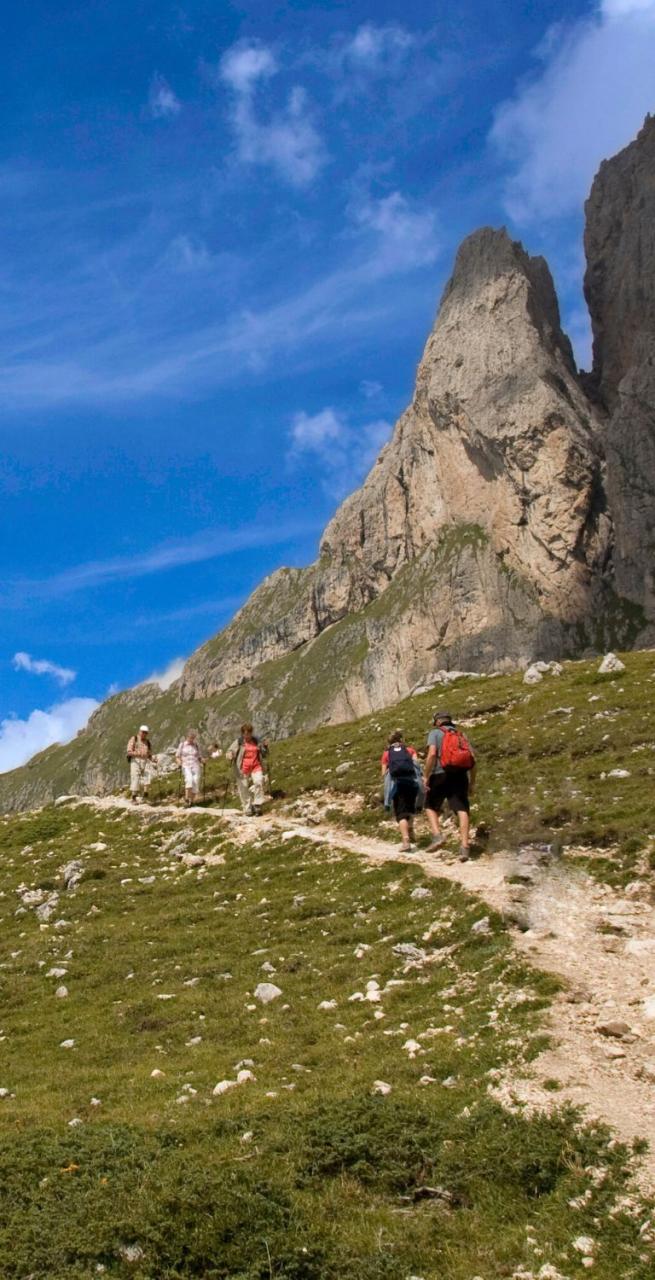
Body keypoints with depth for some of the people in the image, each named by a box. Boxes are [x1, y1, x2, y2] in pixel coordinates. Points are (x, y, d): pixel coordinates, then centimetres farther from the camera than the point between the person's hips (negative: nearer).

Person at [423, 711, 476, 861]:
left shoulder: (435, 733, 8)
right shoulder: (461, 735, 21)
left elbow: (432, 754, -10)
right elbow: (472, 760, 12)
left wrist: (426, 776, -7)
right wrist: (471, 783, 16)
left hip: (441, 775, -3)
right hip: (460, 775, 3)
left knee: (431, 807, 13)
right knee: (462, 810, -4)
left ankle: (437, 835, -7)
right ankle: (465, 846, -15)